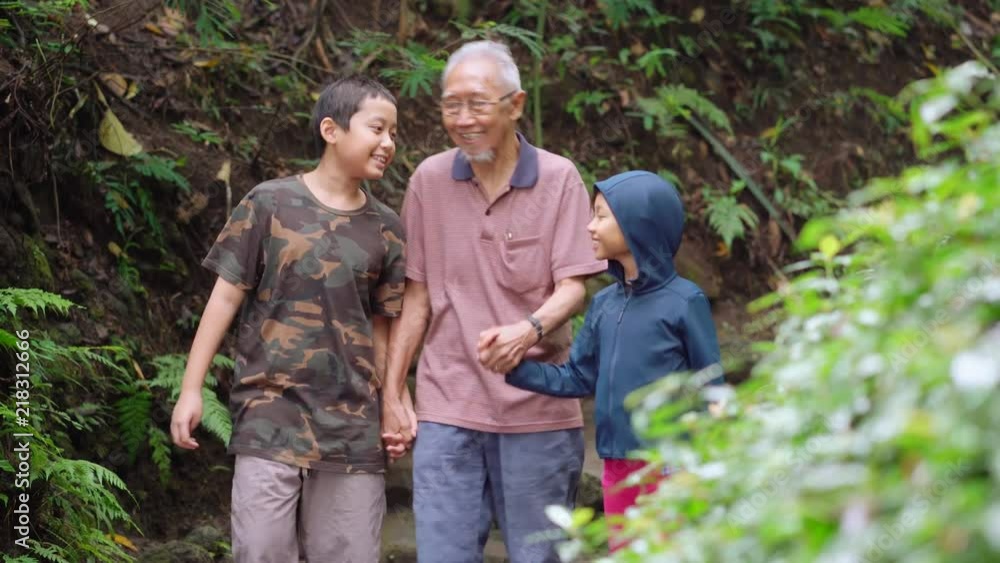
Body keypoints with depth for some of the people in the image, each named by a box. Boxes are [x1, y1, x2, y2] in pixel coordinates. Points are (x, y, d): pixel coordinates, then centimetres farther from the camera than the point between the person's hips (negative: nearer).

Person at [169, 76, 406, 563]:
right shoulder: (271, 204, -1)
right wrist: (191, 389, -2)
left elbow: (381, 325, 11)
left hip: (353, 422, 3)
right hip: (271, 412, -3)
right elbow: (226, 296, 1)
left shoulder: (385, 229, 7)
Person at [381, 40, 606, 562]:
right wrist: (392, 393, 6)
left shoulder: (559, 179, -1)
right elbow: (415, 296, 9)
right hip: (447, 407, 1)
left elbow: (572, 288, -7)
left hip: (537, 408, -1)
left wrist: (529, 329, -28)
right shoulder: (429, 180, 5)